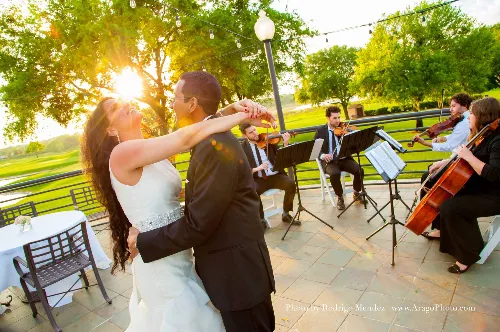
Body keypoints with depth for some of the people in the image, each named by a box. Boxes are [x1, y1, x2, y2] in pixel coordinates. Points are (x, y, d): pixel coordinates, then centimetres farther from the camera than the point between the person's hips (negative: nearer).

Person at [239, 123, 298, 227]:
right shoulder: (242, 148, 1)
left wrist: (286, 144, -16)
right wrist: (256, 169, -22)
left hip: (275, 175, 2)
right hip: (258, 179, -1)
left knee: (291, 184, -24)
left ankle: (286, 214, -2)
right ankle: (261, 220, -8)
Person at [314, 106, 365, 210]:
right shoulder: (320, 131, 4)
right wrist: (322, 155, -23)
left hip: (344, 159, 2)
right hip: (329, 161, -2)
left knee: (359, 170, -23)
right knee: (334, 174, -34)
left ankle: (357, 193, 7)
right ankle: (340, 197, -5)